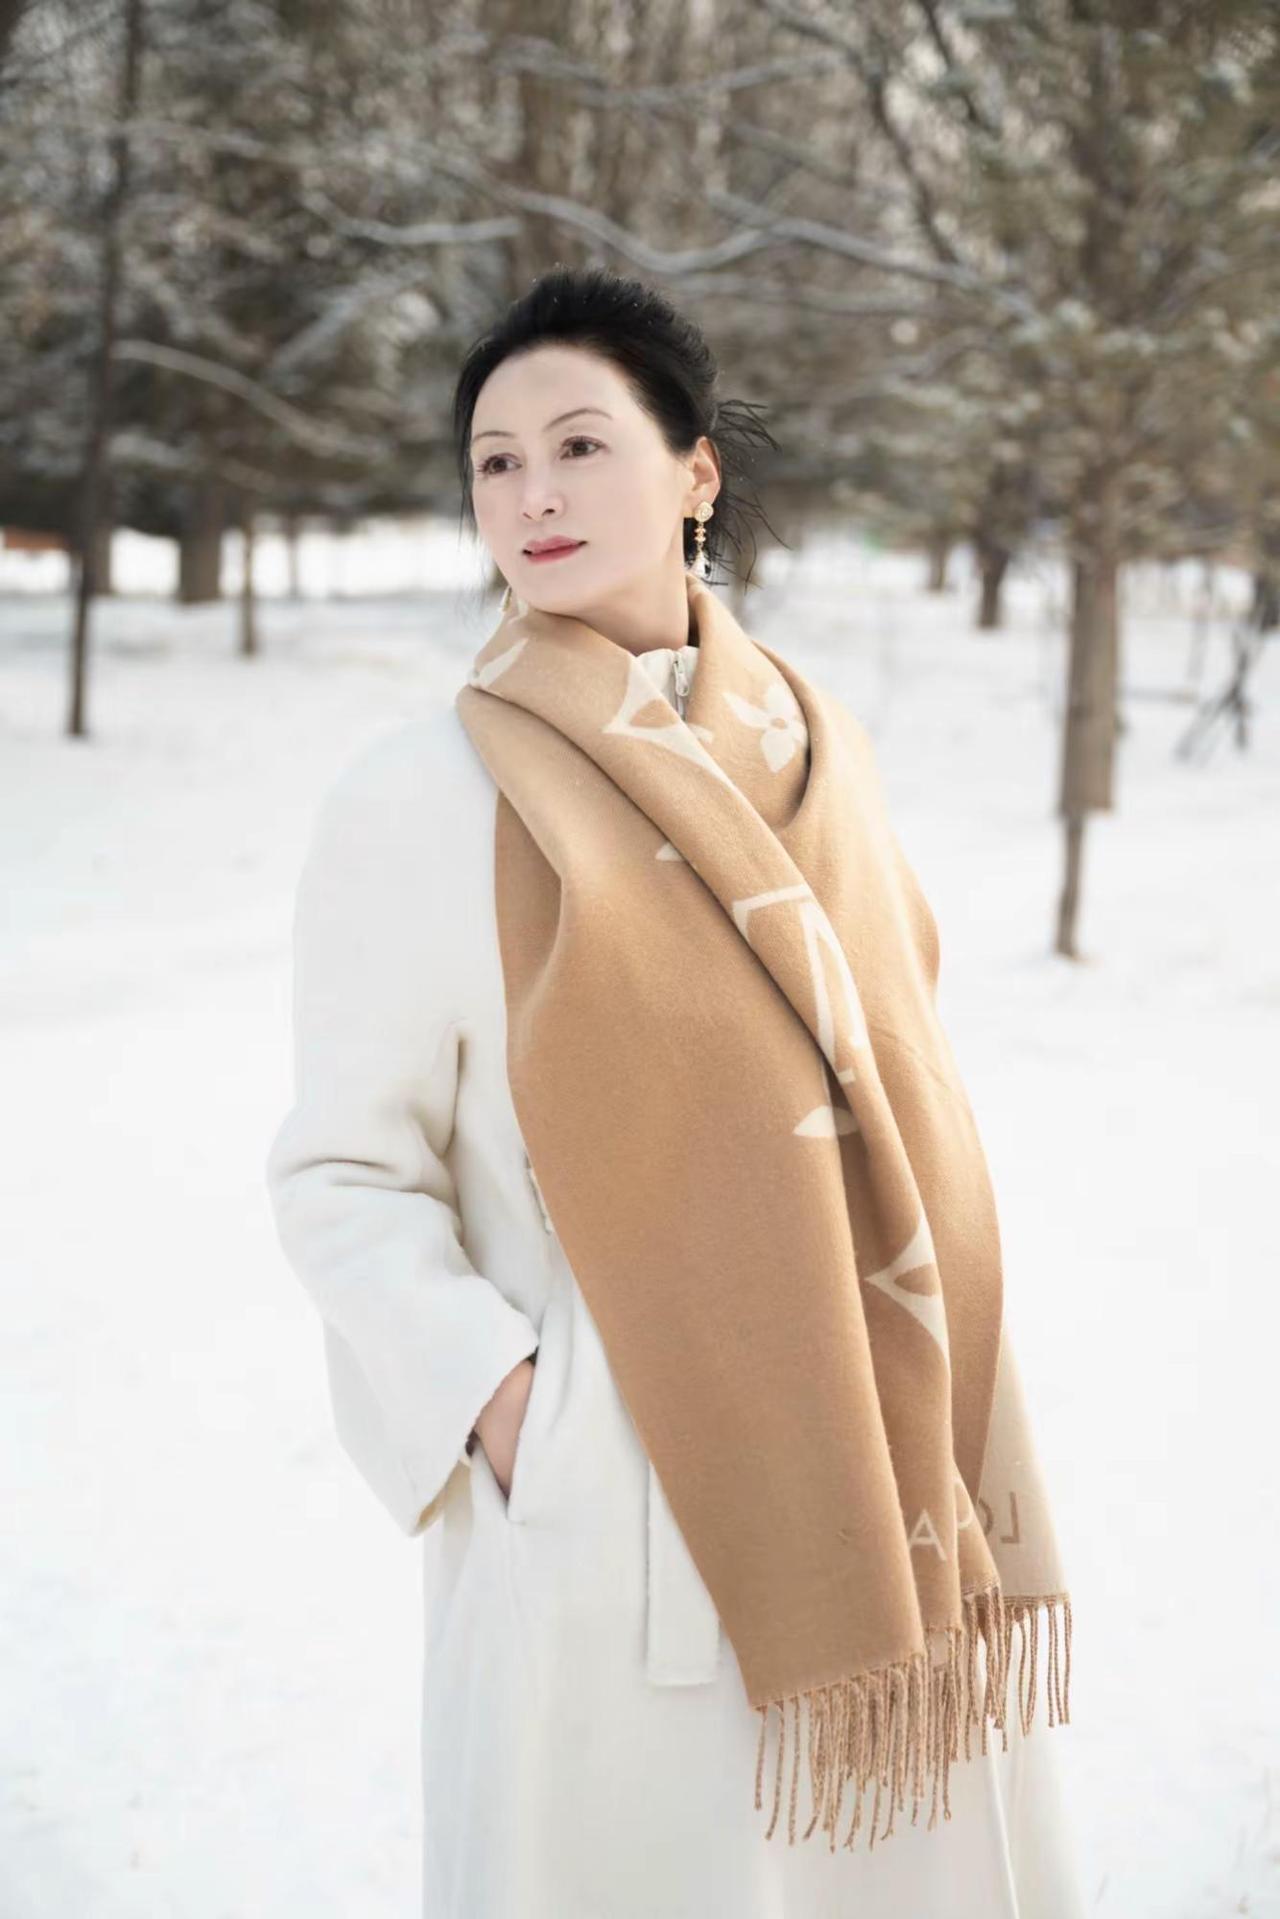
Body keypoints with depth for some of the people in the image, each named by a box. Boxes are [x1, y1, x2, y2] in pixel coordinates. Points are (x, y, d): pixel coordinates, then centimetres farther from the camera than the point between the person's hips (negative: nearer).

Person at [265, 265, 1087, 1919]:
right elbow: (341, 1175, -8)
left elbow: (895, 1100, 11)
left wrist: (957, 1459, 8)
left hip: (879, 1481, 5)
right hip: (604, 1512, -4)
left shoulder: (808, 750, 5)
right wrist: (501, 1403, -20)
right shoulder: (420, 795, -10)